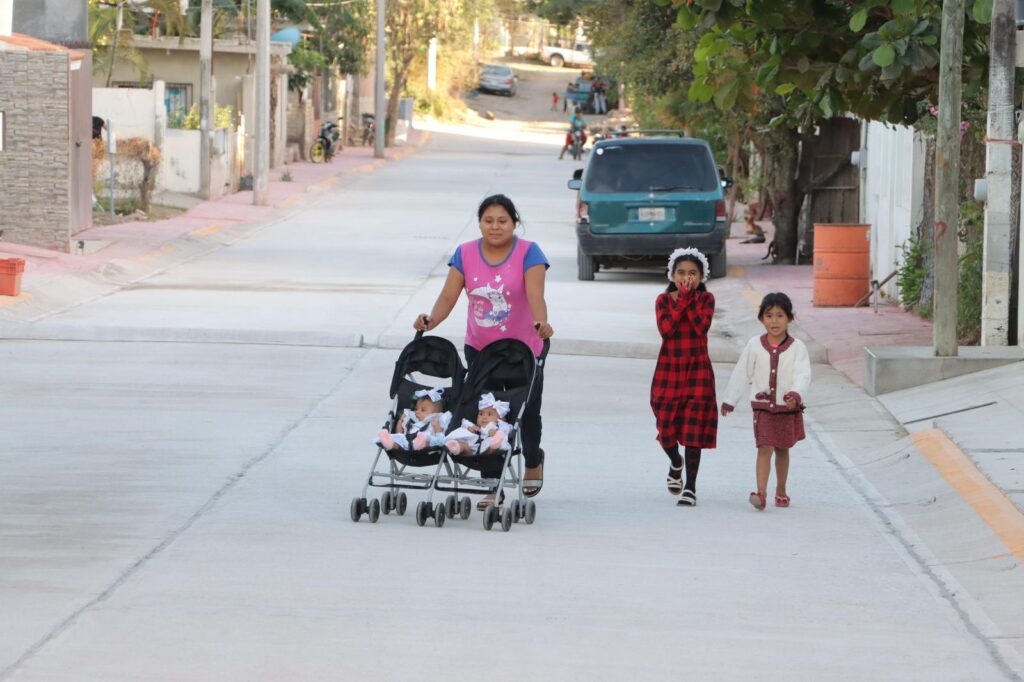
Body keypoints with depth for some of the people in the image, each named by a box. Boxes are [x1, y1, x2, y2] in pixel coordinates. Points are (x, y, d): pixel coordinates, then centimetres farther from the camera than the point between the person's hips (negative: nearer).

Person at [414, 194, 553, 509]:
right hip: (479, 349, 2)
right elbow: (449, 296, -8)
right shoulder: (465, 254, -2)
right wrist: (431, 321, -27)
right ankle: (492, 486, 1)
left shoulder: (528, 253, -11)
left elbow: (535, 295, -25)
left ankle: (533, 460, 44)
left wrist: (541, 323, -44)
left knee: (526, 412, 11)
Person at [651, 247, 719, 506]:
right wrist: (681, 299, -17)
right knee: (666, 425, 4)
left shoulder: (706, 299, 1)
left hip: (697, 369, -1)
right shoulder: (664, 300, 2)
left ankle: (690, 487, -3)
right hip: (668, 369, 1)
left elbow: (702, 326, -16)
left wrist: (690, 298, -15)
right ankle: (676, 464, 38)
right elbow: (665, 329, -15)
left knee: (694, 427, -6)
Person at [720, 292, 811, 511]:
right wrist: (730, 400, 13)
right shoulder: (754, 346, -1)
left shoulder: (797, 347, -5)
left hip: (788, 408, 0)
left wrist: (796, 394, -34)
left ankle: (781, 491, 29)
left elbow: (803, 375, -15)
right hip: (763, 407, 0)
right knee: (764, 449, -11)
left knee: (782, 450, 14)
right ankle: (761, 493, -18)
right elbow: (742, 374, 7)